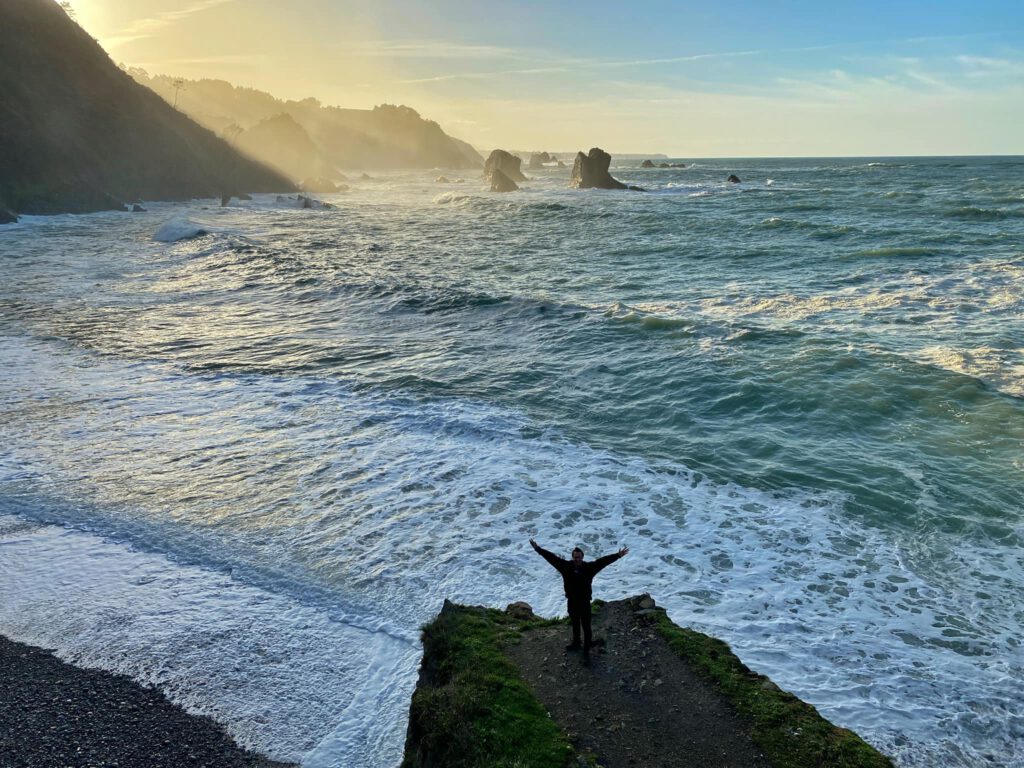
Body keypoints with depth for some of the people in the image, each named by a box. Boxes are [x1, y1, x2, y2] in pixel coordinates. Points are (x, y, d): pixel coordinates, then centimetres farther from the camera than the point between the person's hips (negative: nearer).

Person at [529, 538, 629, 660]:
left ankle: (586, 649, 21)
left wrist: (618, 555, -29)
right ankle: (576, 643, 46)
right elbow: (551, 557, -13)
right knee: (575, 625, 24)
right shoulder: (566, 566, -12)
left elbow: (603, 561, -22)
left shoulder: (589, 567, -16)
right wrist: (538, 549, -15)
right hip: (571, 602, 3)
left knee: (586, 627, 6)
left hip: (584, 603, -3)